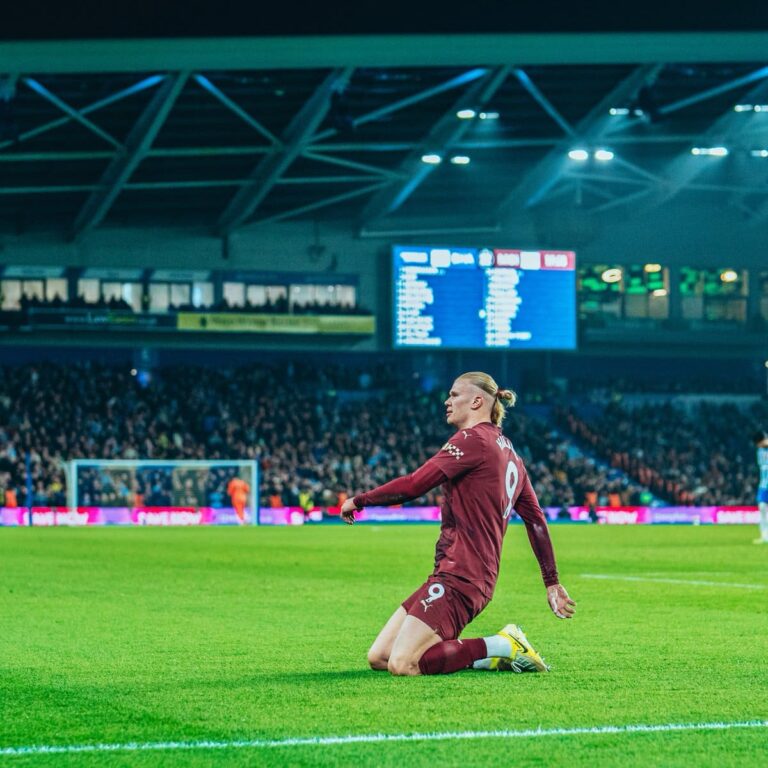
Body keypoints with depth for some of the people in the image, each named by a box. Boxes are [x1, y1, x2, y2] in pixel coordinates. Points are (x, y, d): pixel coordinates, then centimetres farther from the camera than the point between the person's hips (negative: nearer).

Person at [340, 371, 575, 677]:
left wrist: (358, 500, -1)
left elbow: (414, 485, -15)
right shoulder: (508, 452, 20)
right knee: (378, 658, 6)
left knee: (402, 665, -18)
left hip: (459, 577, -10)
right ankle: (493, 652, 6)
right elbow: (536, 520, 22)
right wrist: (552, 583, 25)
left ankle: (502, 646, -9)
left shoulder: (473, 439, -9)